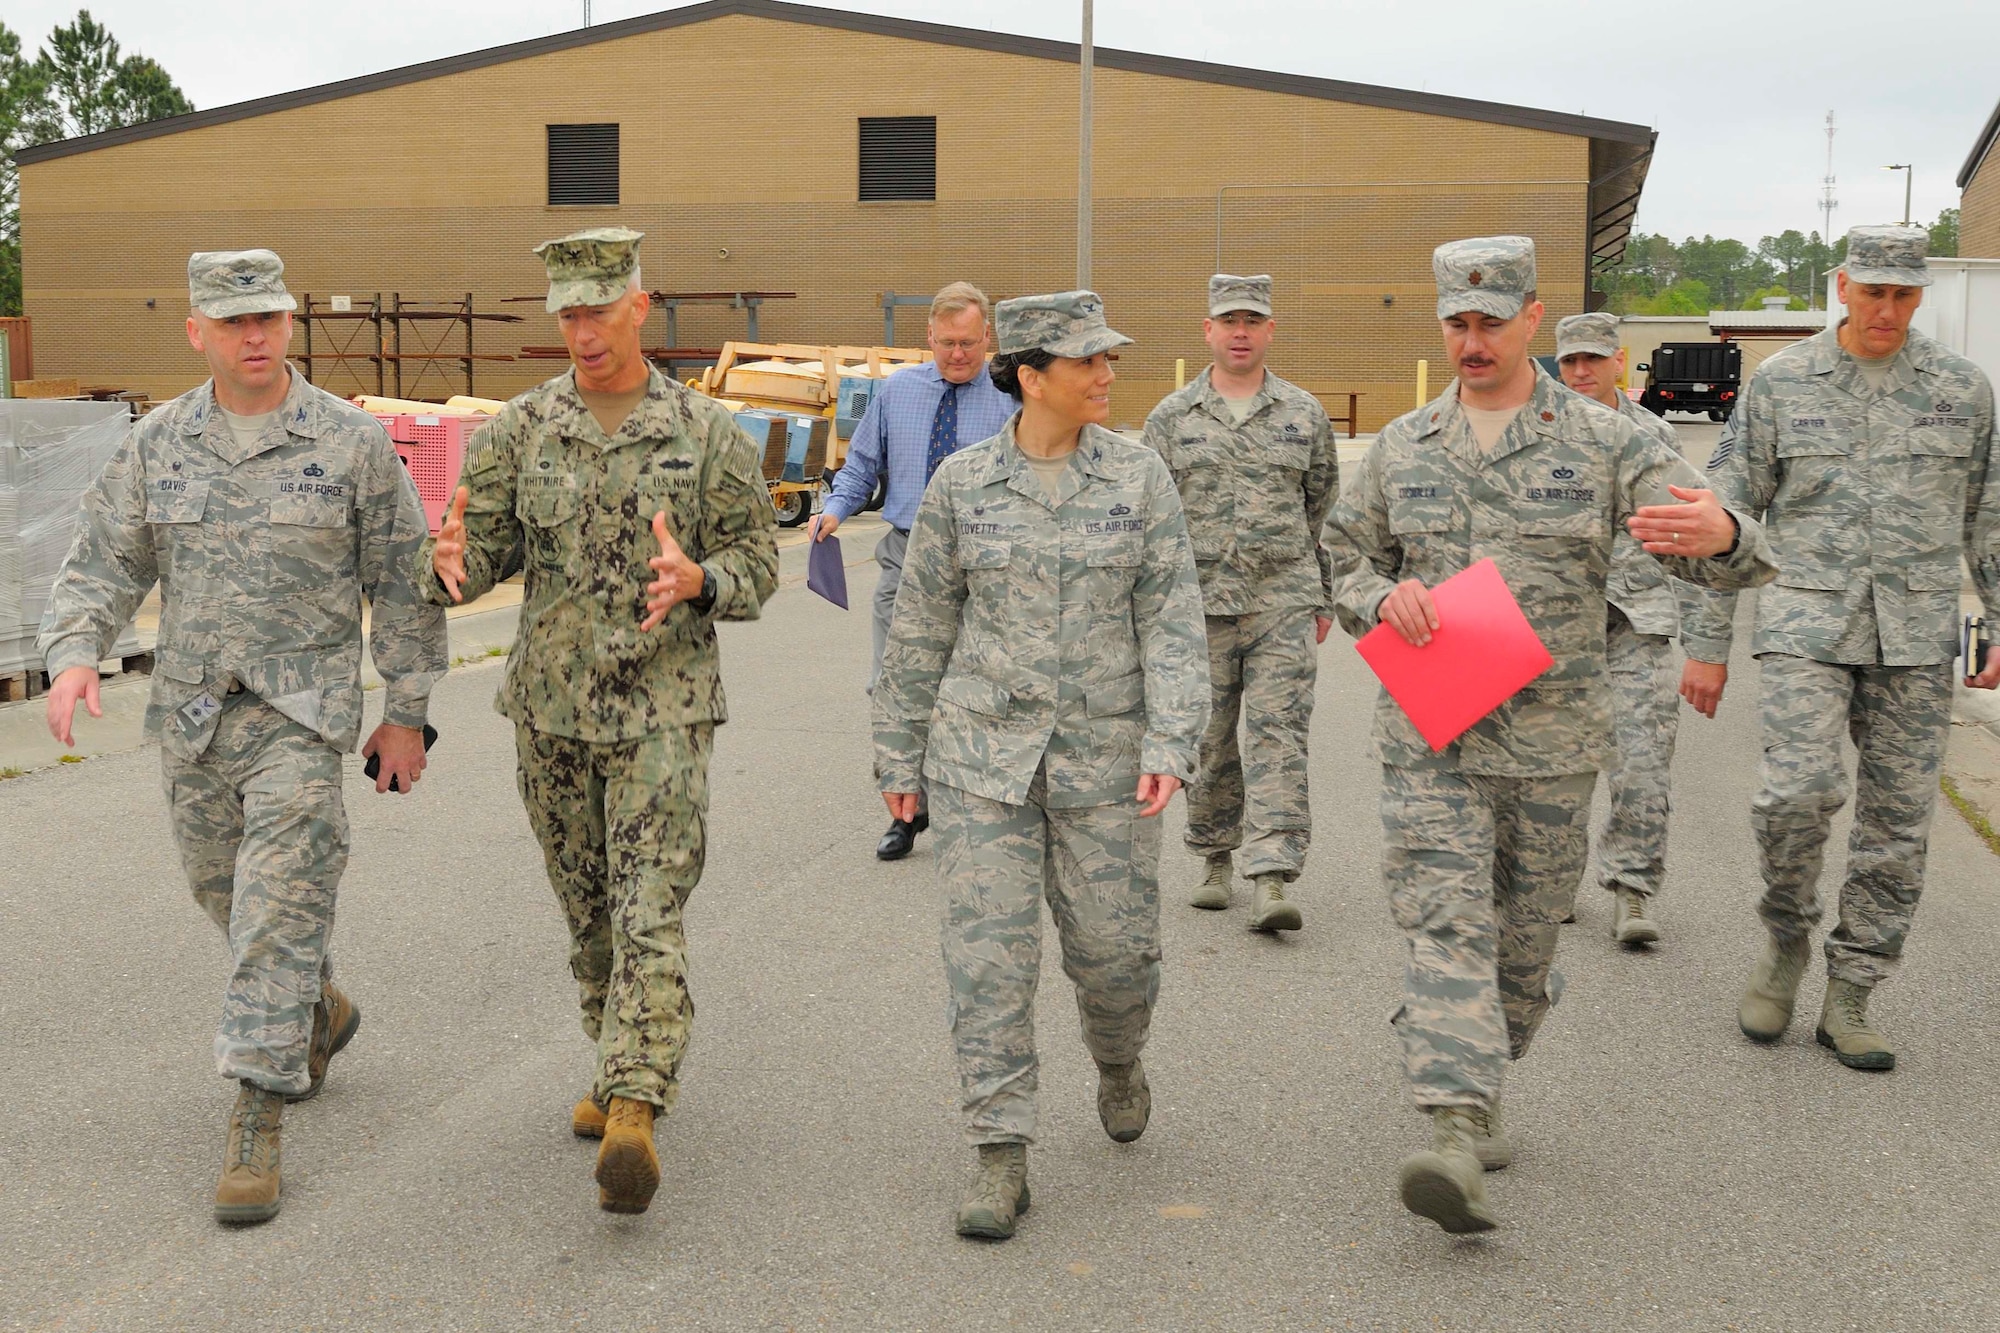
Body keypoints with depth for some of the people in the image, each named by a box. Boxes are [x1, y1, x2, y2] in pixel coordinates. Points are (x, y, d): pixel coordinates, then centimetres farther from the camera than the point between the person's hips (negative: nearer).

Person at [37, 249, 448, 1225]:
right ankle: (319, 1011, 43)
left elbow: (401, 584, -1)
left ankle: (257, 1125, -5)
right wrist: (74, 657, -12)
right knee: (223, 892, 16)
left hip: (302, 713, -4)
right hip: (190, 713, 5)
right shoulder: (157, 443, 4)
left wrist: (406, 713, -1)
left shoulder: (352, 442, -5)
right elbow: (104, 564, 7)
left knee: (278, 911, -10)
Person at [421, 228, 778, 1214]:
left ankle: (633, 1113, -18)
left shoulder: (705, 432, -2)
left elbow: (759, 559, 1)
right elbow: (476, 551, 1)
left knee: (650, 913, -12)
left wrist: (695, 579, -21)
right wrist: (450, 563, -24)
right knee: (588, 910, 15)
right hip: (549, 707, 4)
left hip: (662, 707, -3)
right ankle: (625, 1066, 34)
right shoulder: (521, 428, 3)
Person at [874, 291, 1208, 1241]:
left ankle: (1117, 1057, 40)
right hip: (983, 751, 0)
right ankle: (1001, 1158, 5)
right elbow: (921, 628, 6)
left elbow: (1172, 620, -5)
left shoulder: (1139, 477, -1)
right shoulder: (961, 484, -1)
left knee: (1113, 944, 6)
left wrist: (1170, 745, -15)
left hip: (1103, 755, 0)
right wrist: (899, 756, 8)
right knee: (988, 951, -4)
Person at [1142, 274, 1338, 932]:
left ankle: (1271, 879, -11)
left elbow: (1324, 512, 12)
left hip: (1284, 604, -1)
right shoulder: (1170, 418, 6)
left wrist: (1323, 601, 11)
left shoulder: (1305, 414, 7)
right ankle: (1215, 860, 24)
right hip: (1198, 604, 1)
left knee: (1278, 735, -8)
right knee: (1209, 742, 8)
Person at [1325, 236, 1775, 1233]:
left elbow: (1738, 560, -5)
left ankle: (1478, 1093, 35)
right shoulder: (1400, 450, 6)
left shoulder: (1603, 444, 0)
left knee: (1526, 935, 12)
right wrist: (1384, 597, -9)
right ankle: (1456, 1138, -20)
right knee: (1445, 925, -13)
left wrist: (1720, 536, -32)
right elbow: (1346, 561, 16)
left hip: (1552, 739, 0)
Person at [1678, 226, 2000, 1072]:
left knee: (1898, 819, 2)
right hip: (1807, 621, -2)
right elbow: (1727, 517, 4)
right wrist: (1706, 643, 1)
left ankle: (1849, 999, 14)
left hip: (1916, 634, 2)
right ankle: (1785, 939, 10)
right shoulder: (1780, 383, 3)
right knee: (1797, 793, -18)